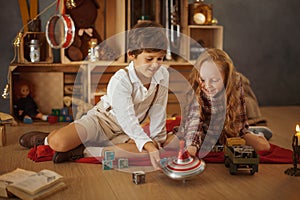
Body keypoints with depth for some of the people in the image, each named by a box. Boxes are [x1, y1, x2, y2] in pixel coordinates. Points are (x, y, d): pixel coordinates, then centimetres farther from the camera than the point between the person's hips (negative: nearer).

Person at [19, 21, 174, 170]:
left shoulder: (163, 74, -10)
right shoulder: (120, 80, -26)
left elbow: (158, 112, -1)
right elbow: (127, 119, -36)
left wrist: (158, 139, 3)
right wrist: (148, 145, -47)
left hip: (122, 134, 5)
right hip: (100, 120, -4)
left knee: (143, 152, -30)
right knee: (58, 142, -30)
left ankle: (85, 151, -20)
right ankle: (46, 139, 12)